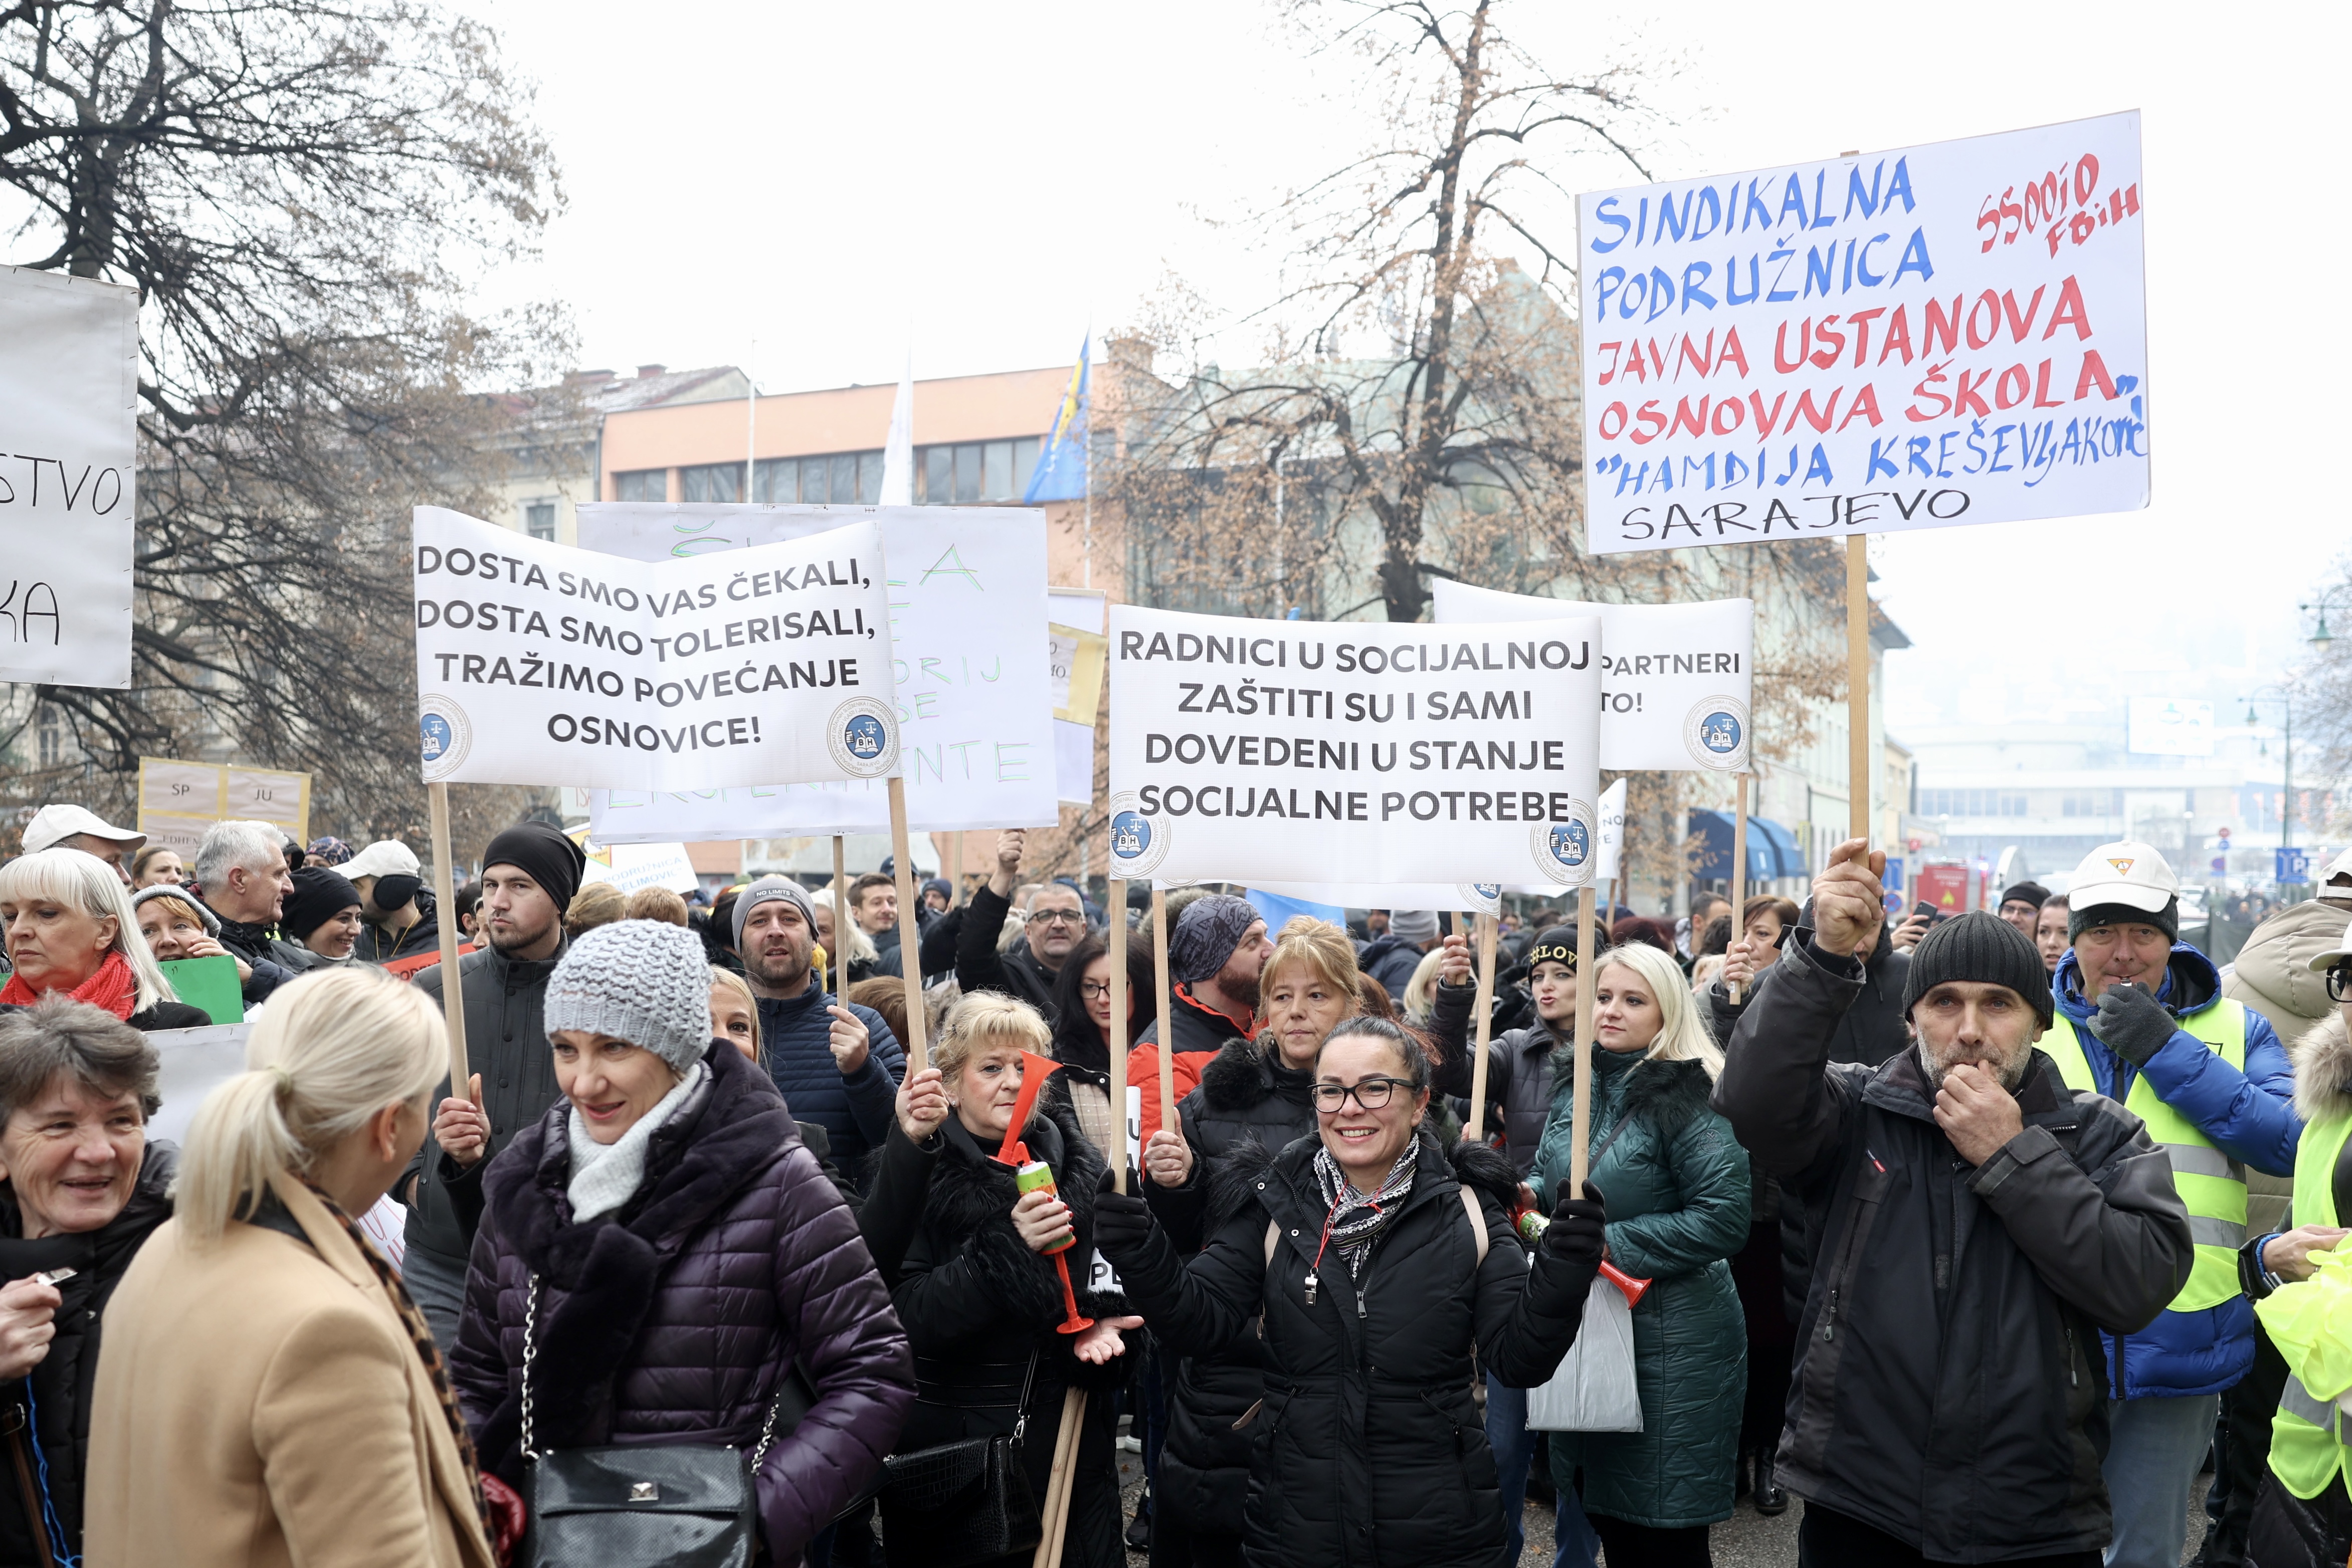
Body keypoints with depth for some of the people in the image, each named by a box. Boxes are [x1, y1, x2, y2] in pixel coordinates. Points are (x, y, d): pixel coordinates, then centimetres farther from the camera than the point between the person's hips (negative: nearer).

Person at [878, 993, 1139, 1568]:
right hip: (947, 1442, -3)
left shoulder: (1079, 1167, 3)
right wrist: (1008, 1246, -27)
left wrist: (1103, 1320, -5)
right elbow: (904, 1317, -17)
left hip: (1064, 1439, 4)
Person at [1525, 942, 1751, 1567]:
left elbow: (1724, 1218, -21)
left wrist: (1612, 1243, -20)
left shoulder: (1688, 1098, -15)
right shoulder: (1577, 1087, 7)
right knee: (1607, 1515, 18)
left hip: (1669, 1342, -7)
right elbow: (1548, 1175, 19)